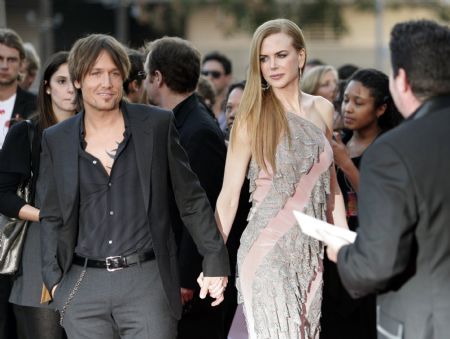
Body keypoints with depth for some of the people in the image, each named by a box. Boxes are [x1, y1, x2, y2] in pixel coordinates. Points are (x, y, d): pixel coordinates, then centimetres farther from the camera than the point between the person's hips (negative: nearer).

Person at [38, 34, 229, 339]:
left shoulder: (157, 125, 2)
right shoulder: (56, 140, 7)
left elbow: (191, 199, 5)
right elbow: (52, 217, 12)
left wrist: (215, 261, 2)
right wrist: (55, 279, 3)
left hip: (147, 281, -2)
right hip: (83, 288, 2)